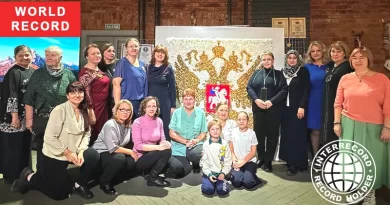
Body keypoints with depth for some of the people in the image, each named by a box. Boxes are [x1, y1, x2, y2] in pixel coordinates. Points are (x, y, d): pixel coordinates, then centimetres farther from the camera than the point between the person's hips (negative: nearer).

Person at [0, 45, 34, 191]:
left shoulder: (33, 72, 9)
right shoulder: (13, 73, -12)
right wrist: (14, 115, -19)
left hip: (28, 116, 7)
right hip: (14, 116, -7)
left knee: (25, 145, 13)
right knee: (13, 146, 1)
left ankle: (23, 174, 26)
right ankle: (12, 177, 13)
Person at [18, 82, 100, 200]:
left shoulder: (84, 112, -2)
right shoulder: (59, 110, -21)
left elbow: (86, 134, -2)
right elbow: (49, 138, -22)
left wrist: (81, 151, -17)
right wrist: (66, 152, -20)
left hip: (73, 153, 6)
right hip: (53, 156, -5)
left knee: (93, 155, -21)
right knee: (62, 193, 3)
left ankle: (80, 184, 4)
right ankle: (30, 177, 24)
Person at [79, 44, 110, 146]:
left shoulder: (99, 70, 14)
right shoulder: (85, 72, -13)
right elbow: (86, 93, -17)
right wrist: (91, 113, -20)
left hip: (103, 107, 8)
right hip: (94, 108, -8)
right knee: (93, 137, -1)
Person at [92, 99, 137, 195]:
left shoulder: (128, 125, 3)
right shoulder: (110, 125, -20)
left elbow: (123, 144, 4)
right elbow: (113, 148, -26)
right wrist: (130, 152, -20)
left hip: (114, 153, 8)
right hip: (100, 154, -7)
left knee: (133, 161, -16)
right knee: (120, 158, -34)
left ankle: (111, 178, 5)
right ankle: (104, 182, -10)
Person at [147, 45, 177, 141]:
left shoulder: (168, 68, -1)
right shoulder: (149, 67, 7)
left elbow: (172, 87, -2)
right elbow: (145, 86, 9)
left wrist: (173, 105, -6)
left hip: (164, 102, -3)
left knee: (165, 127, 3)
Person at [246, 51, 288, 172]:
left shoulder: (278, 74, 5)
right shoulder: (256, 73, 12)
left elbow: (284, 90, -6)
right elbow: (249, 87, 4)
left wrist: (271, 101, -17)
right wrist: (256, 99, -13)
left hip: (274, 109, -2)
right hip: (258, 109, 2)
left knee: (272, 135, 2)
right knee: (259, 134, 6)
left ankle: (268, 161, 13)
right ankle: (261, 158, 22)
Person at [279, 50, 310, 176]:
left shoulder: (303, 71, -3)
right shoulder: (283, 71, 10)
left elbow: (306, 90, -9)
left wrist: (302, 106, -16)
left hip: (298, 108, -5)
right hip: (285, 108, 5)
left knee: (297, 135, -4)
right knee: (286, 134, 6)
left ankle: (297, 164, 3)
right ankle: (289, 161, 17)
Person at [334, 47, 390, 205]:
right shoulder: (345, 79, 1)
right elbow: (338, 103, 5)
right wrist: (337, 123, 1)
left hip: (373, 127, -2)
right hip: (349, 125, 2)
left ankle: (369, 192, 29)